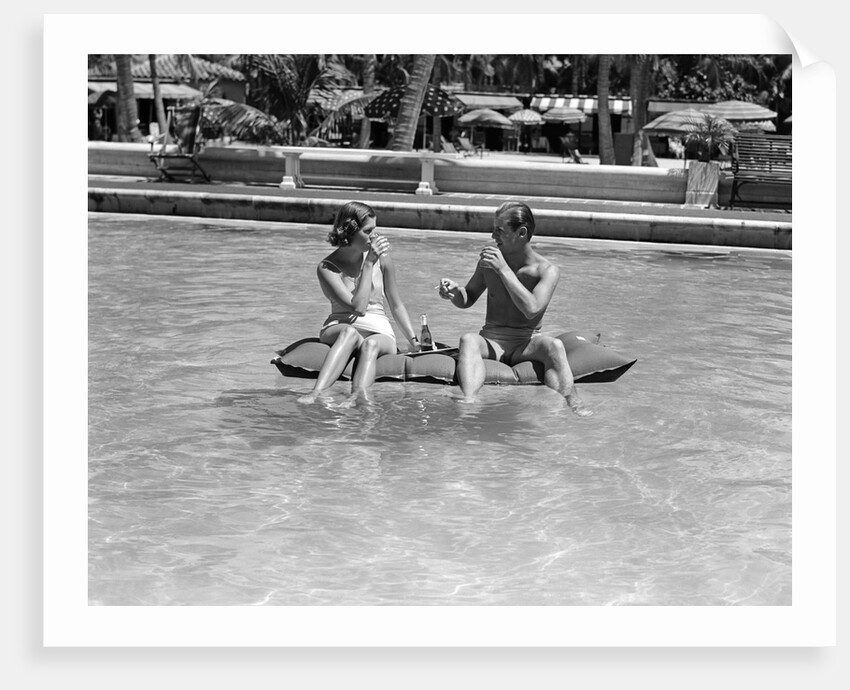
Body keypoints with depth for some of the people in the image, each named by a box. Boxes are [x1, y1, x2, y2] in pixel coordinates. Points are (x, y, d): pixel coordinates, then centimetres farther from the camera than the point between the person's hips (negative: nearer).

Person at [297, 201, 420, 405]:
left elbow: (396, 306, 13)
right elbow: (358, 307, -18)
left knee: (371, 344, -35)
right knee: (350, 332, -39)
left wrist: (415, 341, 5)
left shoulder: (382, 258, 2)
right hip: (338, 330, -2)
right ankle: (317, 394, -58)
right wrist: (369, 264, -17)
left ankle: (359, 395, -64)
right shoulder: (327, 268, -8)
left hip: (379, 332, 2)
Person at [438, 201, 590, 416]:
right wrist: (454, 292, -8)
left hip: (527, 344, -2)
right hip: (492, 343, 2)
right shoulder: (490, 259, 4)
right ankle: (468, 401, -54)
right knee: (468, 339, -31)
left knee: (553, 345, -34)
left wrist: (504, 270, -24)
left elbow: (532, 310, -25)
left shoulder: (547, 270, -7)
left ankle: (573, 406, -42)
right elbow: (467, 299, 17)